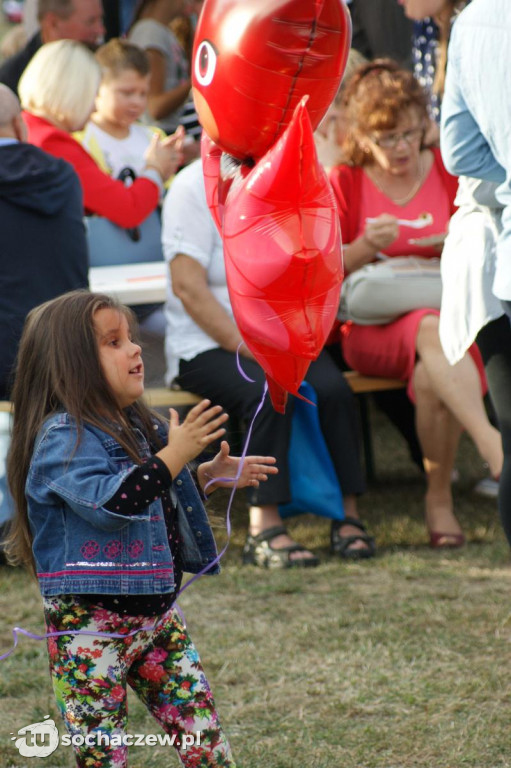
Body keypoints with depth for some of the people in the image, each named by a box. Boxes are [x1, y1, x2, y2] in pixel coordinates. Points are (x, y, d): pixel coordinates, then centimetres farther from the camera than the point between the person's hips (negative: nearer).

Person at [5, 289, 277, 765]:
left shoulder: (136, 426, 10)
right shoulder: (64, 437, -16)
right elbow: (108, 503, -31)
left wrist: (208, 476, 12)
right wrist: (175, 454, -27)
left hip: (155, 614, 8)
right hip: (89, 623, -7)